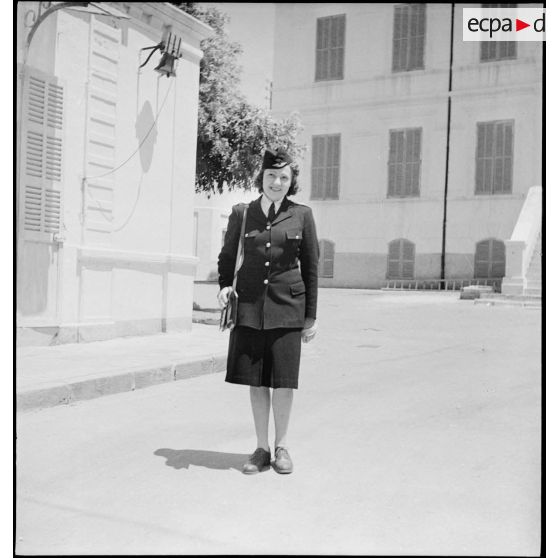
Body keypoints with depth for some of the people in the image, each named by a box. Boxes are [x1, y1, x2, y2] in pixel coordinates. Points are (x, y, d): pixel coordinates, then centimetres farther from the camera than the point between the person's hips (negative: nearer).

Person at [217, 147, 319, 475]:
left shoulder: (302, 215, 2)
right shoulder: (242, 213, 4)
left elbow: (311, 267, 4)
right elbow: (227, 256, 14)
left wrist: (311, 317, 3)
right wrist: (225, 285, -7)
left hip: (287, 306, -1)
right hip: (250, 306, 1)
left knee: (283, 379, 2)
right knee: (255, 379, 6)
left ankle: (281, 447, 21)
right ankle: (262, 449, 21)